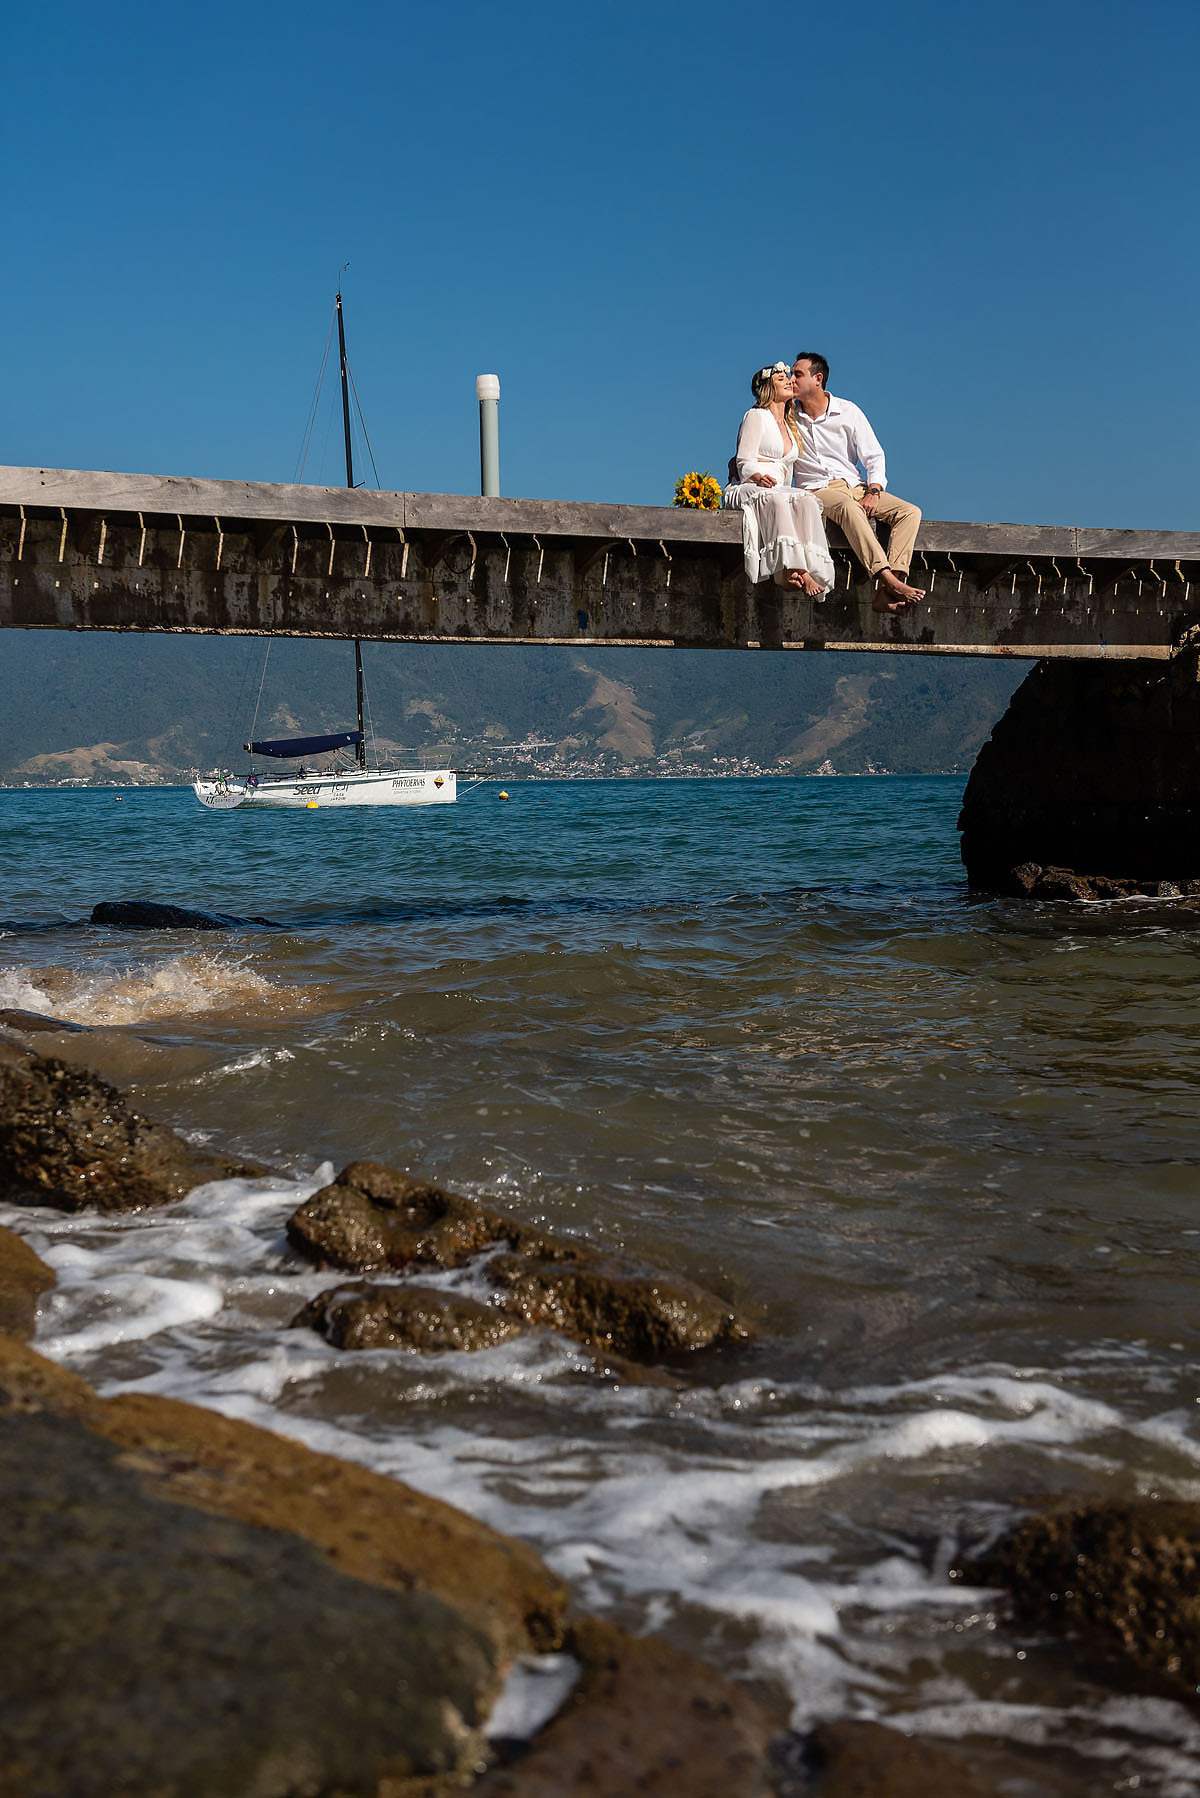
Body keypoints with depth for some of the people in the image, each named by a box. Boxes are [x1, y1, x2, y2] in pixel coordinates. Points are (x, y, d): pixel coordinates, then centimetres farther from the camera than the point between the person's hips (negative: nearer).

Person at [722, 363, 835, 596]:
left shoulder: (791, 426, 29)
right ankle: (791, 568, -53)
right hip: (746, 489, -5)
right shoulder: (757, 416, 6)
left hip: (780, 491, 6)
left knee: (806, 501, -29)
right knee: (775, 500, -39)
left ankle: (812, 571, -46)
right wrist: (759, 477, -26)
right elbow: (744, 462, -4)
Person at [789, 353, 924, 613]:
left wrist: (873, 493, -11)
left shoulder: (848, 412, 7)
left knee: (910, 512, -22)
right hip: (817, 491, -3)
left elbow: (874, 456, 6)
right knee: (849, 508, -39)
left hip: (855, 486, 3)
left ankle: (885, 593, -40)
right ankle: (890, 581, -52)